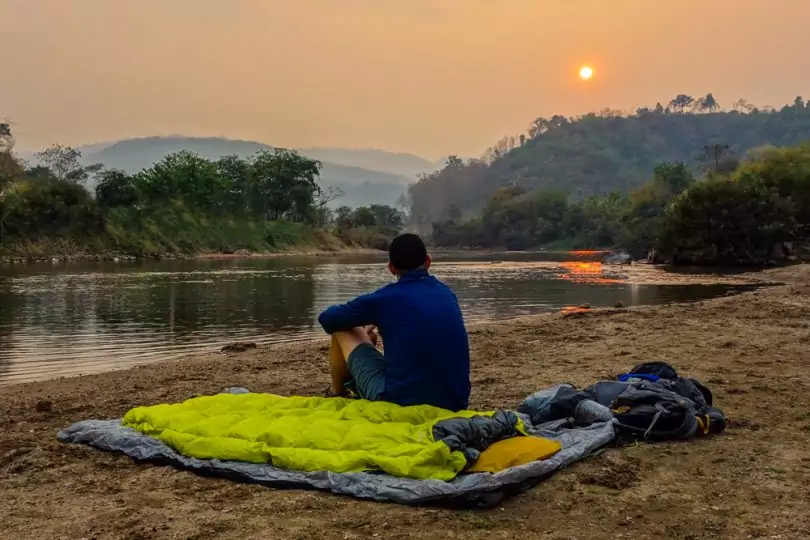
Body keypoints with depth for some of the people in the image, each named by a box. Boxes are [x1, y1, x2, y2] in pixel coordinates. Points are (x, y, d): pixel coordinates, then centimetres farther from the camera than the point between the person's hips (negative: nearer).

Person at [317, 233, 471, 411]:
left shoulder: (386, 297, -5)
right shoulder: (446, 293, 10)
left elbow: (327, 318, 7)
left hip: (401, 401, -5)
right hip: (453, 404, 6)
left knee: (343, 329, 13)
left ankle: (336, 394, 37)